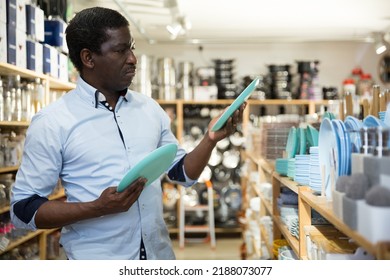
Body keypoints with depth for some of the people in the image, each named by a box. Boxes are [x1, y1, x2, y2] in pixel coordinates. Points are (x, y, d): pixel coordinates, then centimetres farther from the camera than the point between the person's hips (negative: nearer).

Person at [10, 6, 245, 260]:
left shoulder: (150, 109, 3)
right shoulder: (51, 122, -11)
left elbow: (183, 173, 12)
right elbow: (23, 209, -10)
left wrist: (211, 139, -6)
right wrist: (97, 208, -22)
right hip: (95, 260, -4)